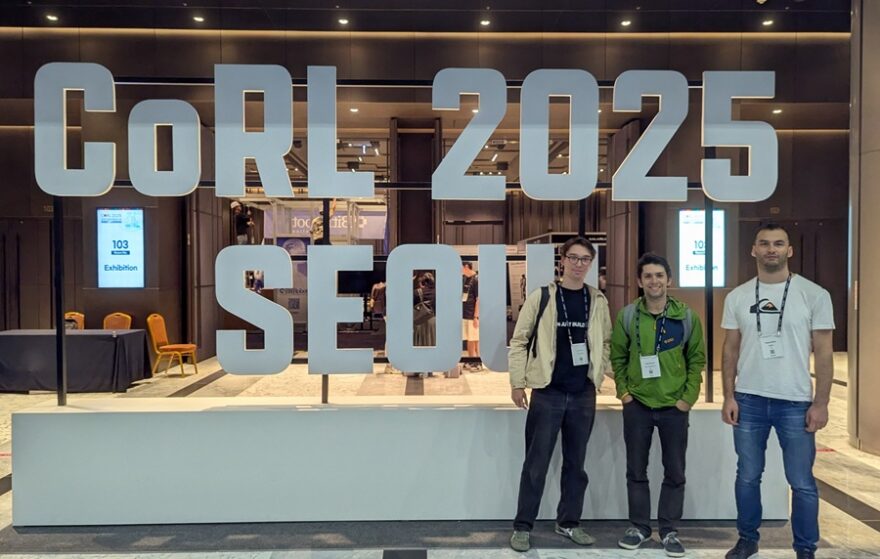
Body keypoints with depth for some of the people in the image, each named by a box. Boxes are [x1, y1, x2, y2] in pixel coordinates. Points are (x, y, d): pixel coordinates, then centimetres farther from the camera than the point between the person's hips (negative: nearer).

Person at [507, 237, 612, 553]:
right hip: (548, 392, -3)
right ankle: (522, 526, 14)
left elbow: (605, 342, 15)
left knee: (575, 463, 14)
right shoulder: (541, 297, -5)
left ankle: (569, 522, 29)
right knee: (536, 464, 2)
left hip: (584, 394, 4)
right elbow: (519, 341, -3)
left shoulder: (597, 301, 5)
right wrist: (517, 382, -6)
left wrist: (598, 374, 5)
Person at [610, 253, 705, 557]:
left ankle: (669, 530, 24)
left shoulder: (687, 317, -3)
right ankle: (639, 526, 26)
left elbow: (697, 359, 2)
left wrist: (688, 397, -5)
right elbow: (618, 357, 5)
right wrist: (623, 391, -3)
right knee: (636, 471, 10)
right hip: (637, 405, 0)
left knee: (675, 472, 8)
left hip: (674, 406, 0)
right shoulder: (627, 316, -3)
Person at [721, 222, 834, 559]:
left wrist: (820, 403, -6)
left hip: (796, 403, -2)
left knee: (802, 482, 6)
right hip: (748, 400, 2)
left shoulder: (814, 295, -2)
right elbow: (730, 350, 7)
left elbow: (823, 353, -2)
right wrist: (729, 396, 1)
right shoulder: (737, 297, 4)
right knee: (748, 476, 12)